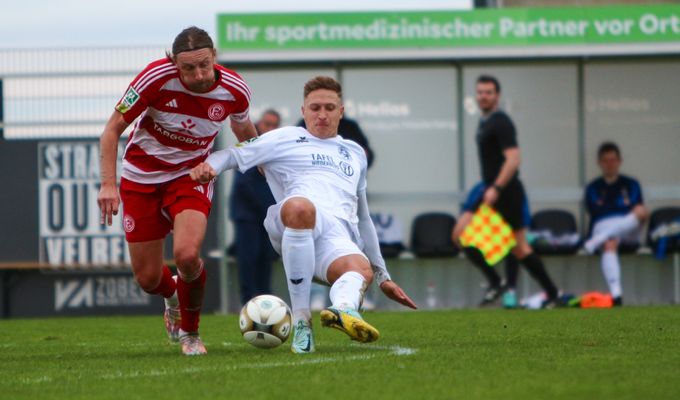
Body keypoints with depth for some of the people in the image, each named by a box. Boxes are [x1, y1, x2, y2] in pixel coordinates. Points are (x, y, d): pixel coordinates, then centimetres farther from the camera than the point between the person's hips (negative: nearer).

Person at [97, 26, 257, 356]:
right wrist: (108, 183, -23)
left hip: (191, 176, 0)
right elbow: (113, 128, -14)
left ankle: (189, 332, 2)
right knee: (148, 279, 1)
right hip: (141, 177, 0)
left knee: (187, 254, -27)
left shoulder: (234, 90, -16)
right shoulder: (157, 77, -24)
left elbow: (244, 130, 10)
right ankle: (173, 297, 41)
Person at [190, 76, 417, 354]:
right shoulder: (285, 139, 24)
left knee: (362, 269, -34)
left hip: (342, 237, 4)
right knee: (300, 208, -43)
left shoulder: (355, 154, 38)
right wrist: (208, 165, -10)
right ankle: (301, 322, -39)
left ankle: (343, 308, -69)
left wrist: (383, 276, 37)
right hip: (291, 226, -4)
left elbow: (363, 219, 41)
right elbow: (232, 155, 15)